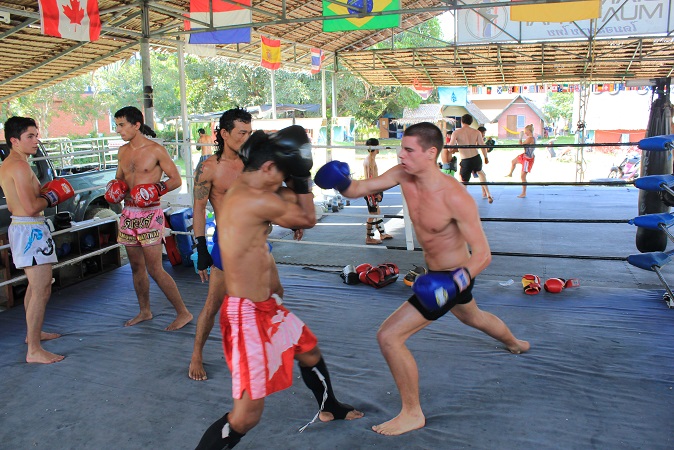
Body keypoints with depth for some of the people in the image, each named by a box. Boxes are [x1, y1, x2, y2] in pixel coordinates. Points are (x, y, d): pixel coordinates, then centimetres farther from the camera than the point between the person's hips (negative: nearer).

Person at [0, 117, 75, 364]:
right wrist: (51, 197, -7)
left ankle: (32, 332, 39)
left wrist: (42, 191, 10)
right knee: (41, 290, -10)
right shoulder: (20, 166, -18)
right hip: (30, 230, -11)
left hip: (20, 227, 11)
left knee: (35, 285, 24)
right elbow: (31, 207, -25)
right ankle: (34, 351, -7)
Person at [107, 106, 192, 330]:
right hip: (128, 214, 7)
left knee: (155, 269, -9)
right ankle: (144, 311, 29)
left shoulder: (156, 150, -8)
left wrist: (156, 190, -21)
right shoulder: (123, 152, 11)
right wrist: (114, 188, 1)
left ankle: (183, 313, 1)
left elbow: (176, 179, -6)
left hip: (150, 214, -7)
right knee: (136, 266, 14)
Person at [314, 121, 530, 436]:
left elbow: (483, 254, -29)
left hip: (453, 277, -9)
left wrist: (455, 282, -45)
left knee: (389, 336, -14)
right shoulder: (403, 175, -14)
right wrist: (340, 181, -35)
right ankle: (515, 343, 69)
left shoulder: (455, 197, -32)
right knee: (472, 317, 37)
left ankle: (412, 413, 5)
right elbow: (358, 189, -13)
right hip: (436, 272, 9)